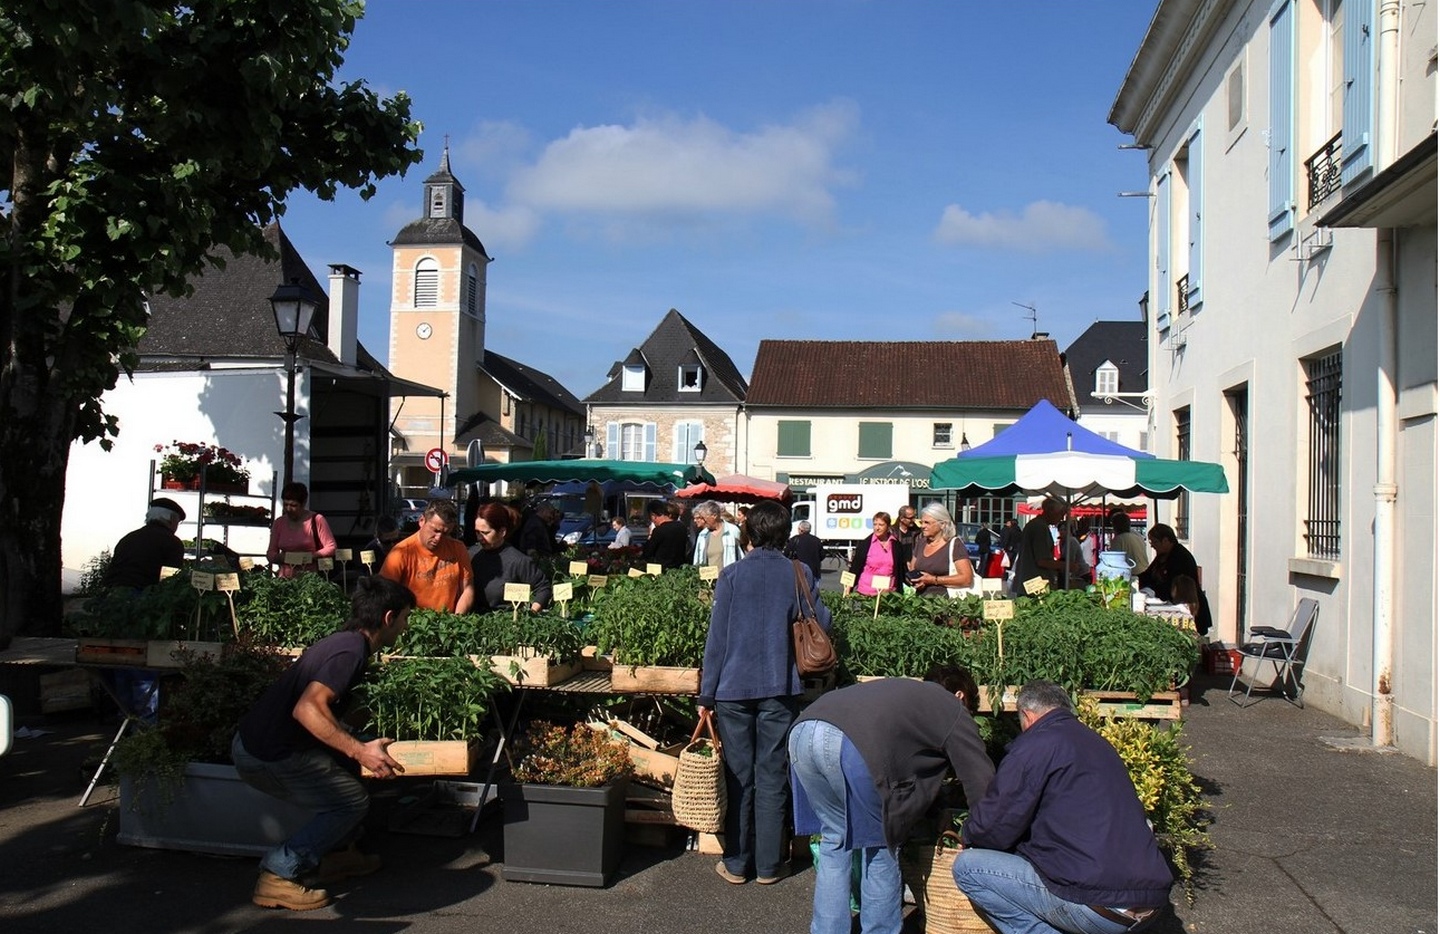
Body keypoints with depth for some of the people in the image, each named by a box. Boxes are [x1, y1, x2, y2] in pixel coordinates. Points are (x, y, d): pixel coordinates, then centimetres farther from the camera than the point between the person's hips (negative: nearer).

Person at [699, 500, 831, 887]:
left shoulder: (732, 575, -4)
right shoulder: (800, 574, -2)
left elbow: (717, 637, -4)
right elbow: (821, 625, 2)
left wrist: (707, 694, 1)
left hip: (734, 688, 0)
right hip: (780, 690, 1)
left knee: (738, 777, 9)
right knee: (772, 778, 8)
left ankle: (736, 863, 16)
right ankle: (768, 865, 13)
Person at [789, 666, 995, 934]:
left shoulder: (904, 690, 41)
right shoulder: (953, 710, 24)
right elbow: (982, 783, 21)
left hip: (802, 730, 7)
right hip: (854, 745, -7)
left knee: (835, 838, 24)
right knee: (879, 846, 15)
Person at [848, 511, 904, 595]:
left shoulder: (897, 545, 4)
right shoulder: (865, 544, -1)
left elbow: (901, 569, 9)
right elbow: (855, 567, 1)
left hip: (888, 592, 1)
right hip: (866, 592, -1)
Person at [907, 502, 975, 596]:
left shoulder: (955, 544, -3)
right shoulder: (921, 543, 15)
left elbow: (967, 579, -10)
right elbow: (912, 571, 22)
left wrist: (934, 580, -12)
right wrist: (914, 580, -1)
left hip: (944, 598, -5)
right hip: (920, 597, 5)